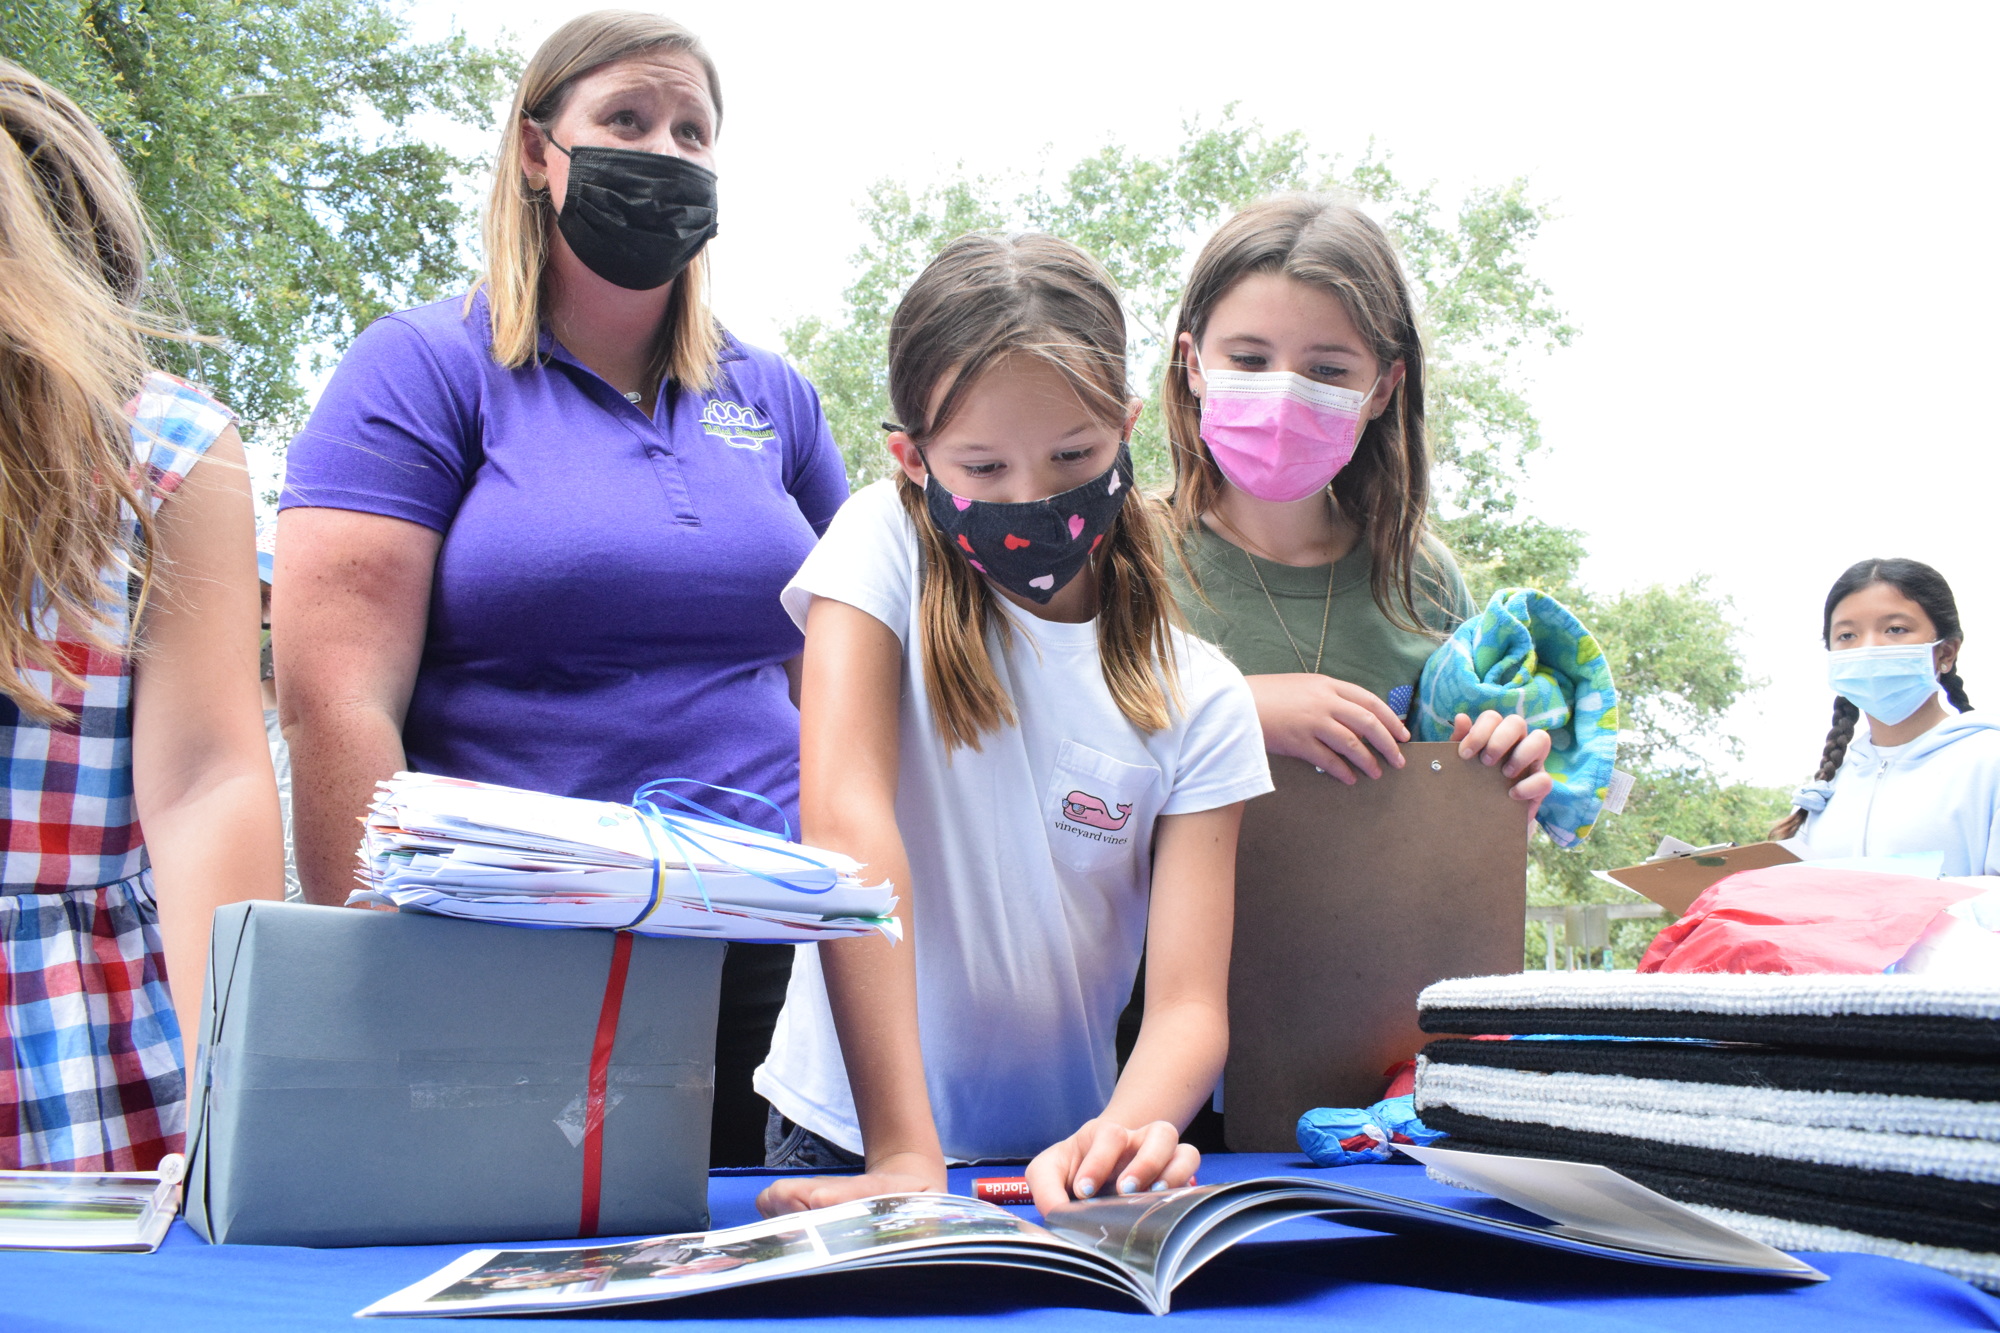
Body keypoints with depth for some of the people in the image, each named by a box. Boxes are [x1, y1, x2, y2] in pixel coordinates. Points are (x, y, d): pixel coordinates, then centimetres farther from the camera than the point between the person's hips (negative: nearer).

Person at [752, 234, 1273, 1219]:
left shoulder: (1199, 701, -2)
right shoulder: (886, 547, -7)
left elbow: (1190, 1005, -8)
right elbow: (846, 821, -20)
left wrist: (1120, 1135, -30)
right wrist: (906, 1160, -28)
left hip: (1060, 1155, 2)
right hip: (849, 1140, -2)